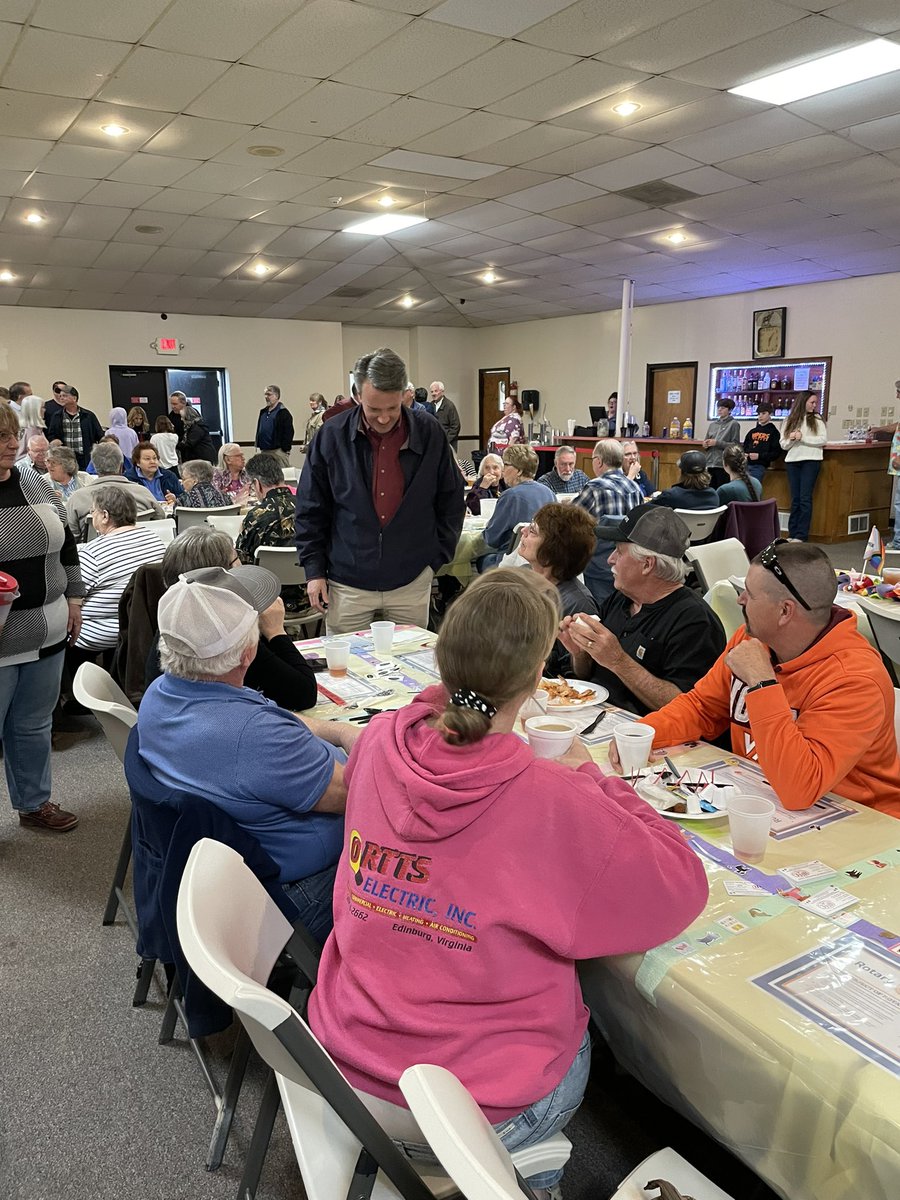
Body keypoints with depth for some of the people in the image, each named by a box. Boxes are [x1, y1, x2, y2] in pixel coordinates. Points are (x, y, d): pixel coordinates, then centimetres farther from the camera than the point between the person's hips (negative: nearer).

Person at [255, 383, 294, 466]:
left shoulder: (283, 413, -7)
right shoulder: (263, 412, 16)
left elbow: (288, 433, -11)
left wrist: (285, 449, -15)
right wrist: (258, 446, 15)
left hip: (278, 452, -8)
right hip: (264, 451, 8)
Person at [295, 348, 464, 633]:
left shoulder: (429, 435, -2)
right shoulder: (331, 436, -3)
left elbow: (451, 502, 8)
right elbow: (310, 510, 3)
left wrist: (436, 560, 3)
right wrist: (314, 570, 0)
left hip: (412, 582, 1)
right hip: (347, 584, 0)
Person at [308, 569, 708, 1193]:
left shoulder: (378, 743, -14)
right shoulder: (558, 803, -29)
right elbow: (683, 889, -13)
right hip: (479, 1116, -4)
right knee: (576, 1044, 30)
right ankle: (534, 1182, 51)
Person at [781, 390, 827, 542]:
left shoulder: (817, 420, 6)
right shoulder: (789, 421, 11)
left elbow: (823, 440, -4)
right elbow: (783, 445, 9)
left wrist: (802, 438, -10)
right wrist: (791, 438, -11)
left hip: (811, 461, -2)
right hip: (792, 461, 3)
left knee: (805, 498, -7)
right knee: (795, 499, 5)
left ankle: (801, 535, -7)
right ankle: (792, 534, 7)